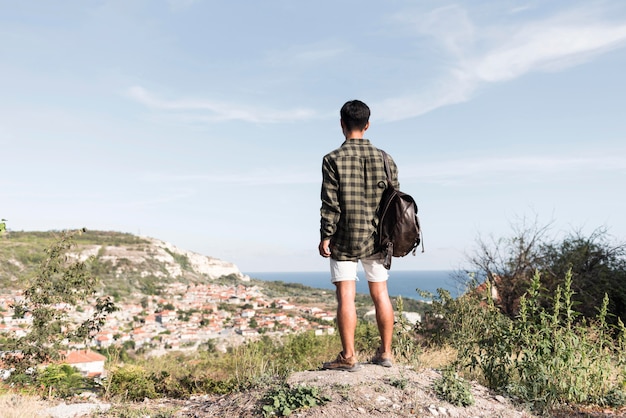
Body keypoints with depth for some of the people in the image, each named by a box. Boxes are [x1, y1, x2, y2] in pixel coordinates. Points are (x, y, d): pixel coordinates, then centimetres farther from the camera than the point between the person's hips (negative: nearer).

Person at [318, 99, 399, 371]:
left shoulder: (333, 159, -7)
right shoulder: (385, 159, 5)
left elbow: (330, 203, -11)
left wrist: (325, 236, -4)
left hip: (344, 239, -4)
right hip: (377, 237, 4)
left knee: (346, 296, 0)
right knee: (380, 294, 11)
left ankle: (348, 357, 4)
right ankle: (385, 353, 20)